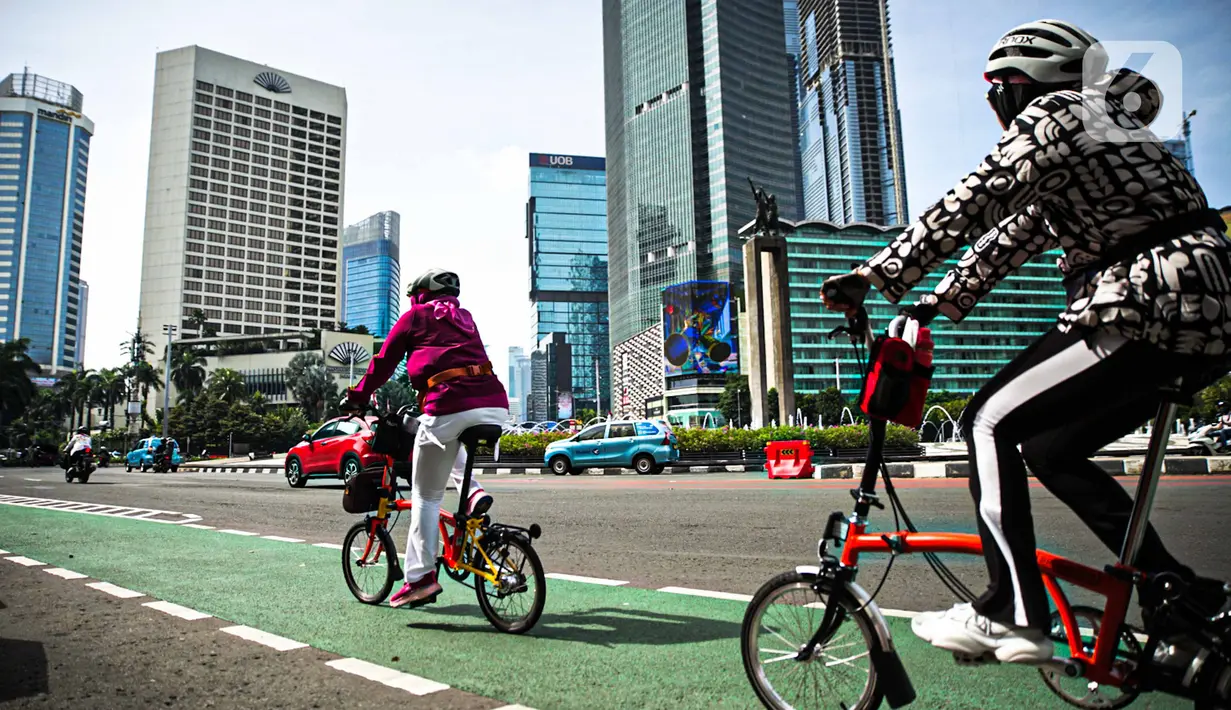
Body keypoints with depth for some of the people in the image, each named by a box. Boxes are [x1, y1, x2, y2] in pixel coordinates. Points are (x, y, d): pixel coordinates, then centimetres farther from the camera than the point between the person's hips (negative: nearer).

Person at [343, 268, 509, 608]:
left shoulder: (415, 316, 16)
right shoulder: (465, 318, 30)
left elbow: (383, 363, 17)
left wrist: (356, 397, 32)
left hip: (449, 407, -5)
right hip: (496, 405, 5)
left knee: (426, 496, 7)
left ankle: (421, 576, 4)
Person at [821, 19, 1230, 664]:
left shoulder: (1052, 115, -6)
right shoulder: (1097, 121, 25)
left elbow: (970, 205, -19)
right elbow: (1013, 234, 21)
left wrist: (873, 277, -20)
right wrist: (940, 302, 17)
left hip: (1150, 310, -10)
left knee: (989, 421, -11)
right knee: (1049, 449, 15)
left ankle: (1012, 617, -9)